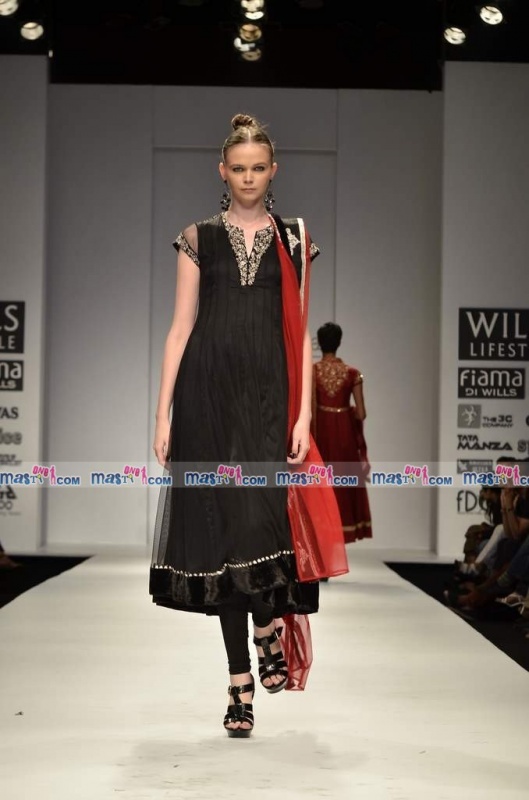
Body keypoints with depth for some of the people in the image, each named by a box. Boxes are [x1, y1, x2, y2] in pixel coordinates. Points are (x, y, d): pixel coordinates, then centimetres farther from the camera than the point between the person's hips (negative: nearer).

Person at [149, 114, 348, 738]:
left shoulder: (293, 240, 10)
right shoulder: (199, 238, 9)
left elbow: (301, 333, 7)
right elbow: (181, 327, 6)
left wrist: (304, 413, -3)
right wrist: (163, 414, -1)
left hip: (269, 393, 0)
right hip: (208, 393, 0)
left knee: (262, 516, -18)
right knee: (221, 524, 0)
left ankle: (268, 629, 7)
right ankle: (241, 679, 7)